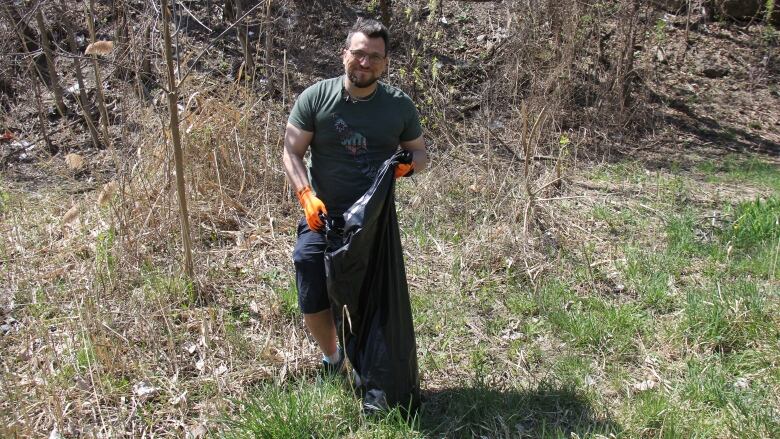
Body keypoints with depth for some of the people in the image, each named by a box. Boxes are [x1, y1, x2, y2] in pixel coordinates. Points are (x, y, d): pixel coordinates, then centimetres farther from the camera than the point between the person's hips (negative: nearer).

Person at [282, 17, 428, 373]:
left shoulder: (400, 105, -1)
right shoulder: (316, 97, -6)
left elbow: (420, 152, 9)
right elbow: (291, 152, -5)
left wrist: (409, 164, -16)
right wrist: (306, 195, -21)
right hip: (323, 218, 0)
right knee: (312, 305, 5)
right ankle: (332, 358, 37)